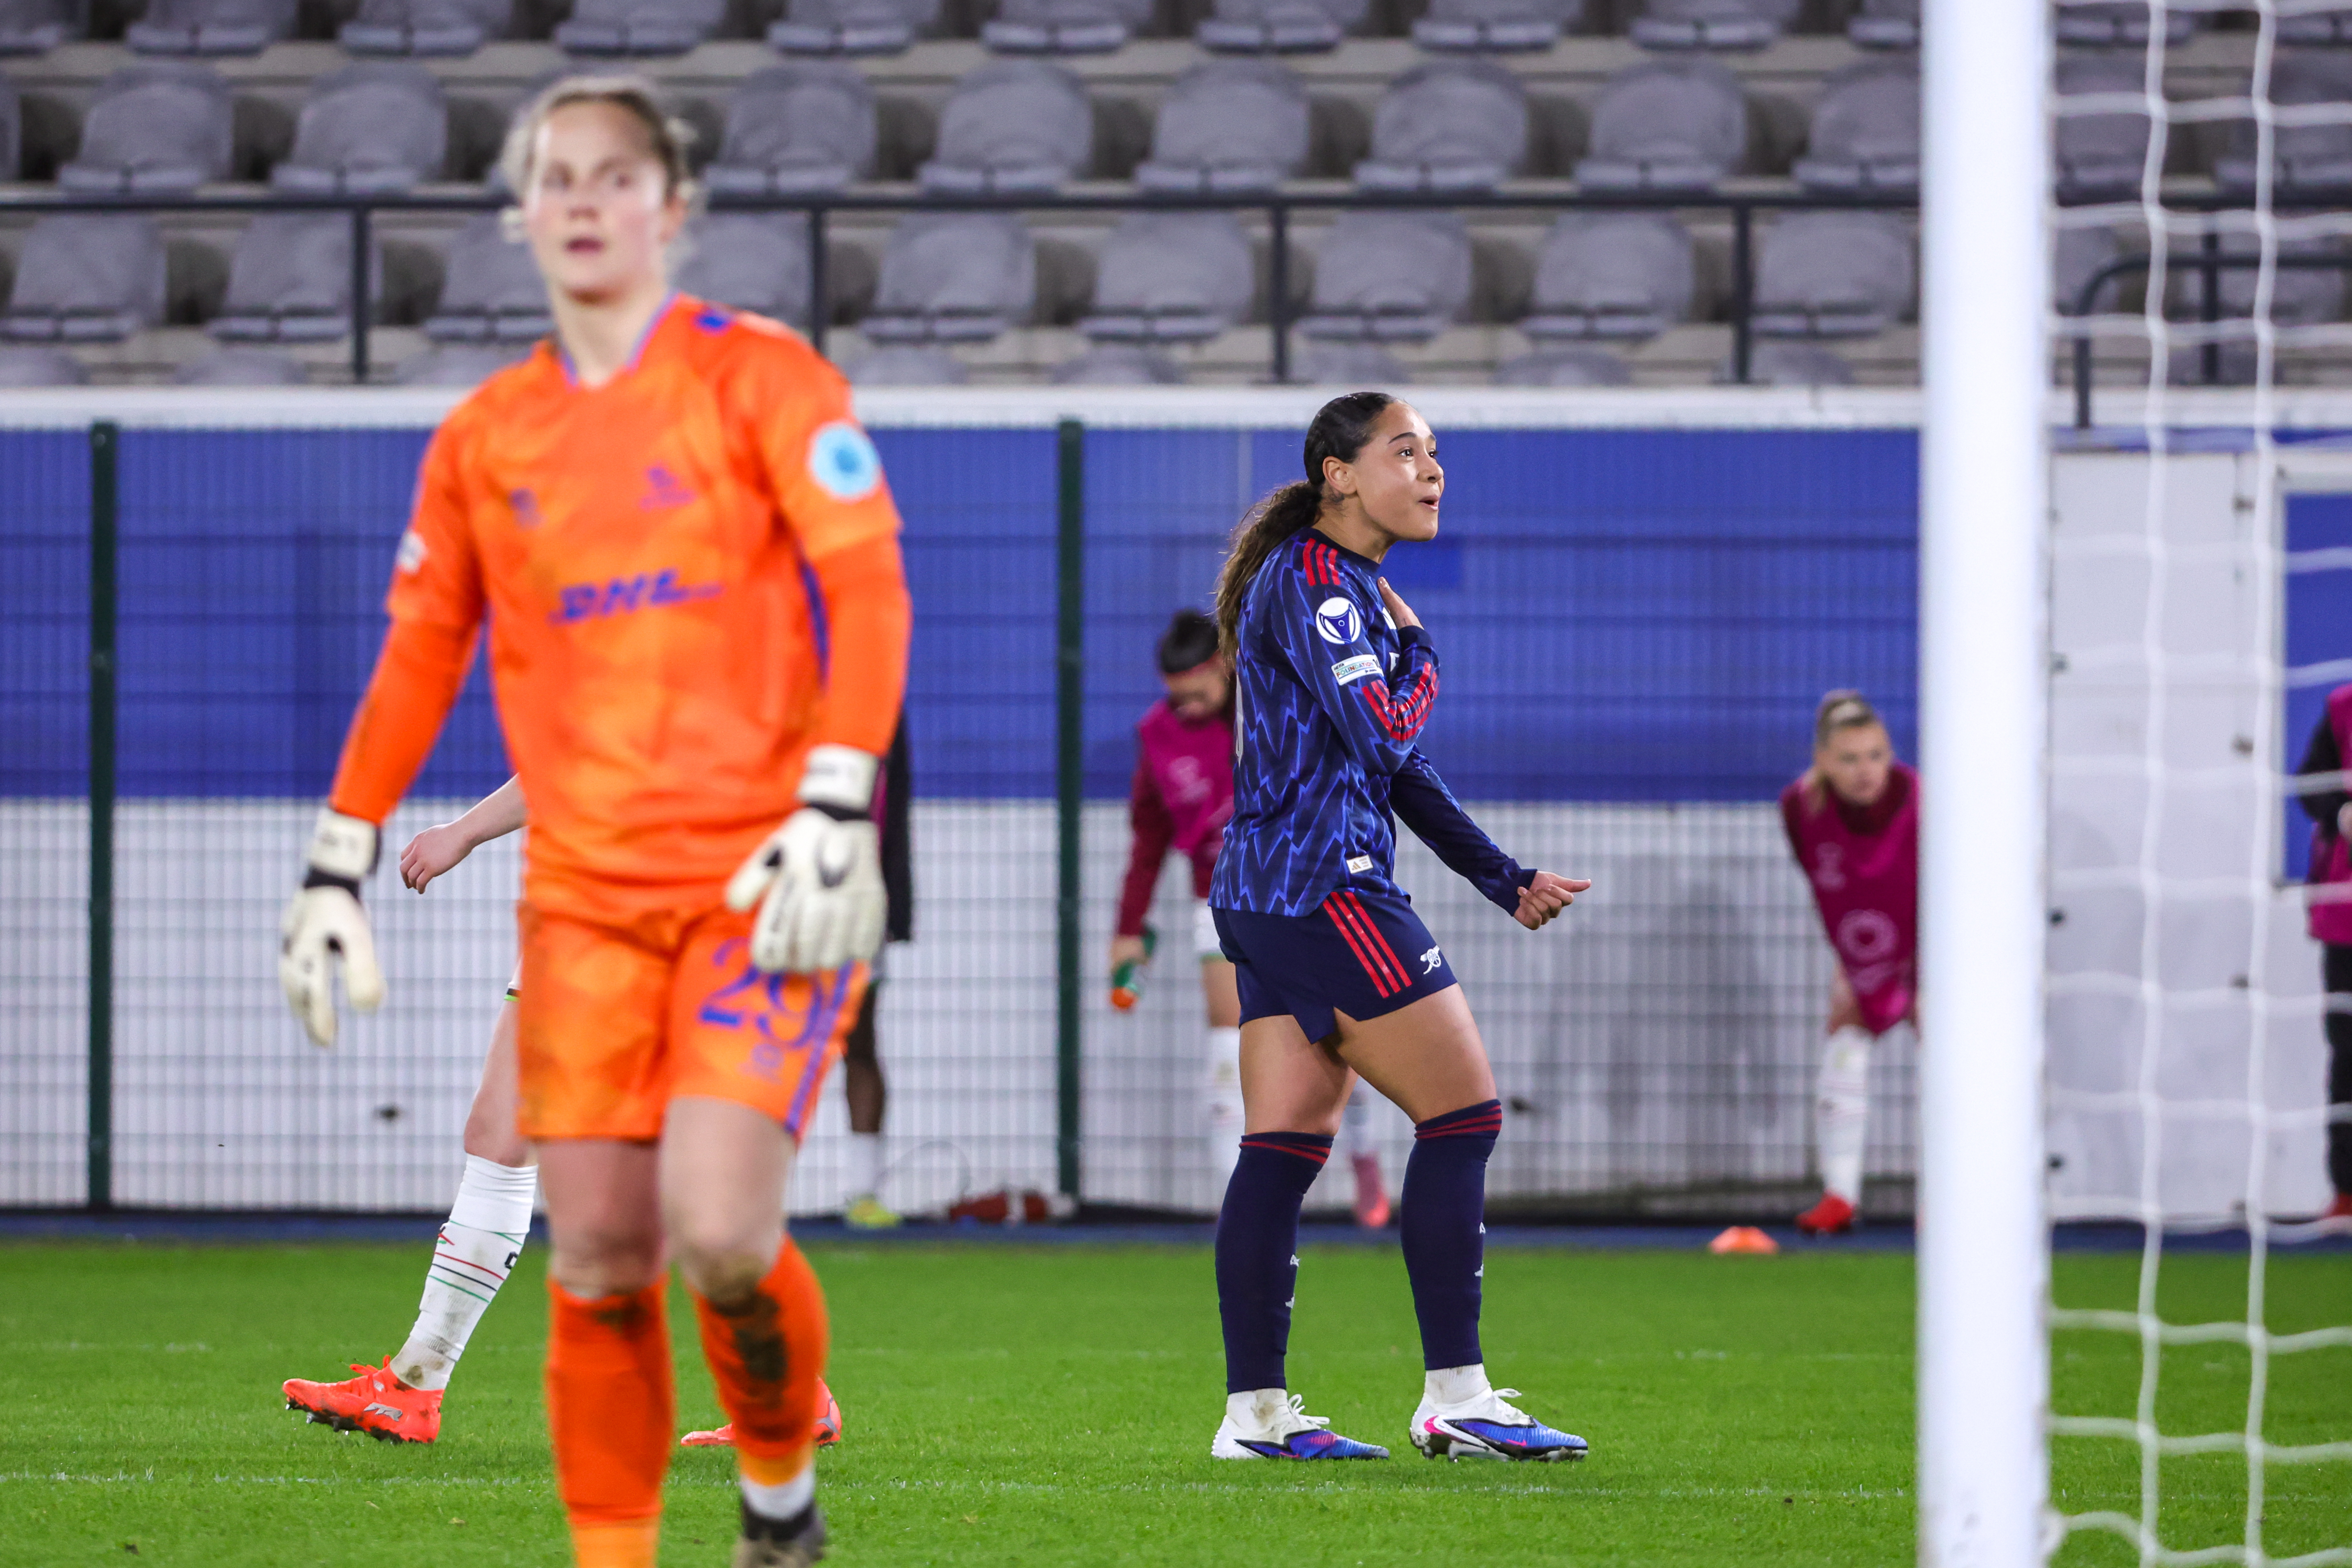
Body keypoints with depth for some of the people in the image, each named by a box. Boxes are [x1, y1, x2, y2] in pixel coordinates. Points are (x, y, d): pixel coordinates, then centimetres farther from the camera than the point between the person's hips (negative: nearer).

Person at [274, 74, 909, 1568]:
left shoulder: (762, 377, -1)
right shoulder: (486, 437, 12)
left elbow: (869, 589, -8)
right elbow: (418, 659, 19)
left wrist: (834, 809, -19)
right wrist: (337, 870, 13)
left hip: (766, 875, -4)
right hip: (583, 886, 4)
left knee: (717, 1228, -18)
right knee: (599, 1263, -2)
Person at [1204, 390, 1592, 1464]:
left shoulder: (1349, 586, 20)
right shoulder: (1312, 582, -12)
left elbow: (1396, 770, 25)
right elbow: (1384, 737, -20)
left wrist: (1505, 879, 21)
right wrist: (1417, 653, 0)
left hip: (1268, 893, 10)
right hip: (1324, 884, -10)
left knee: (1283, 1149, 6)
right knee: (1463, 1114, -7)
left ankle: (1254, 1411, 4)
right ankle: (1455, 1397, -7)